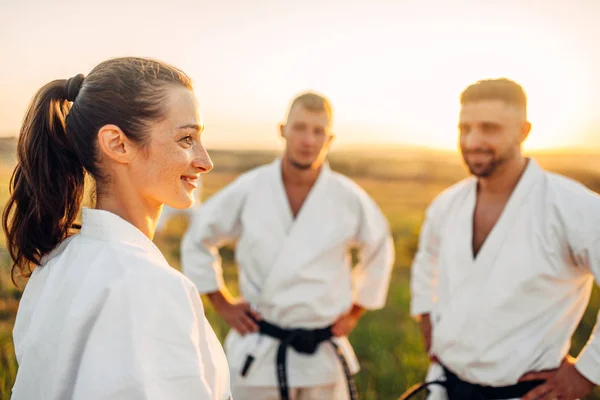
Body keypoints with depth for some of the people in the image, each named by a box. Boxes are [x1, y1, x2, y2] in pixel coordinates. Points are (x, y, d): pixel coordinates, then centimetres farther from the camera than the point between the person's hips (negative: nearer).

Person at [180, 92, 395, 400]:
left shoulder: (350, 198, -6)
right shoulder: (249, 190, -8)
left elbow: (379, 250, 13)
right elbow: (197, 240, 7)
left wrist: (355, 312, 11)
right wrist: (222, 304, 5)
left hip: (322, 355, 1)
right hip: (257, 351, -1)